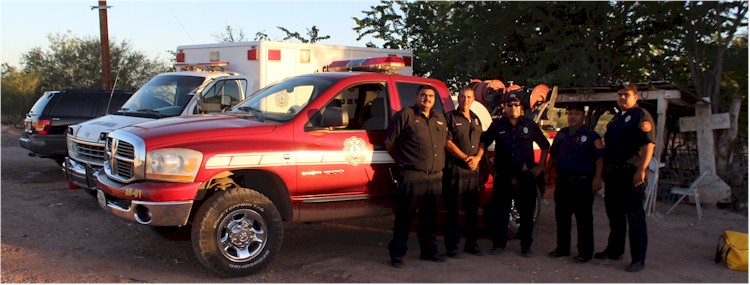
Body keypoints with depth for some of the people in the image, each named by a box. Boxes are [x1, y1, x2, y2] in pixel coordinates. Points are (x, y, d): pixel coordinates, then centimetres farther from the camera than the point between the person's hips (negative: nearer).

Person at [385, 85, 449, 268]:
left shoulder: (440, 119, 16)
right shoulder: (405, 115, -3)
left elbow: (445, 142, 27)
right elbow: (389, 141, -1)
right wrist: (401, 161, 5)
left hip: (436, 177, 6)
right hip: (412, 177, -6)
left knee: (429, 217, 15)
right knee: (404, 217, -2)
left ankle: (429, 251, 27)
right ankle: (397, 255, 6)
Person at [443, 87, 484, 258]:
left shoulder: (476, 119, 18)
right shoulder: (450, 117, 0)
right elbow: (448, 143, -9)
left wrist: (477, 158, -2)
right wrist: (465, 158, -13)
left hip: (474, 170, 6)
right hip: (455, 169, -6)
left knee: (473, 209, 11)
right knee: (452, 209, -3)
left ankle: (471, 244, 21)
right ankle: (451, 246, 2)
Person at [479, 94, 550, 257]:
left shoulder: (529, 125, 7)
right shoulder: (498, 125, 7)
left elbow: (545, 146, 15)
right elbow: (484, 143, 14)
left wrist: (540, 166, 9)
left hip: (526, 177, 0)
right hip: (503, 176, 0)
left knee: (526, 213, 6)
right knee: (499, 211, 3)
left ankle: (526, 246, 18)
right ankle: (499, 244, 16)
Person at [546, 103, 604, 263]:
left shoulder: (591, 136, -5)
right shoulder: (561, 134, 13)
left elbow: (599, 158, -10)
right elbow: (553, 156, 22)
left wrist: (597, 178, -18)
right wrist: (547, 171, 17)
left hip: (582, 182, -6)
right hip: (562, 181, 6)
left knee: (583, 218, 0)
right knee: (561, 216, 13)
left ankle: (585, 252, 9)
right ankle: (562, 248, 25)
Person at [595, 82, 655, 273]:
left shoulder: (641, 115, -7)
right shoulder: (616, 119, 21)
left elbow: (649, 144, -17)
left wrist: (641, 169, -25)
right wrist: (605, 170, 17)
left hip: (631, 173, -9)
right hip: (613, 173, 9)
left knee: (635, 217, -5)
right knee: (614, 214, 16)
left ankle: (638, 259, 1)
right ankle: (614, 250, 29)